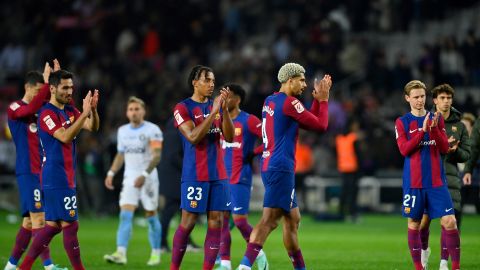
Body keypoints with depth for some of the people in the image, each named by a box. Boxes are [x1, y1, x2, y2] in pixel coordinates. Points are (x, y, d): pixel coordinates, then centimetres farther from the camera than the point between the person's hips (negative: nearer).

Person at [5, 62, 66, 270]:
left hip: (41, 172, 8)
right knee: (38, 217, -12)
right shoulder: (15, 109, -6)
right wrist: (47, 83, -27)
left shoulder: (43, 110, 16)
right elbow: (31, 109, -28)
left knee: (29, 221, 9)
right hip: (28, 172, -8)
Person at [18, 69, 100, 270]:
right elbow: (65, 136, -23)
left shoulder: (70, 111, 13)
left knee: (53, 225, 10)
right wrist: (84, 113, -27)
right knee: (70, 224, -7)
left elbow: (93, 127, 6)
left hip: (66, 176, 9)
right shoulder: (47, 113, -12)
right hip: (57, 177, -9)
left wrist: (93, 109, -12)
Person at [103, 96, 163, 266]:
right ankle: (121, 253, -21)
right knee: (125, 215, -11)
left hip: (148, 179, -4)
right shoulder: (122, 131, 11)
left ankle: (156, 254, 18)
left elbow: (156, 156, -16)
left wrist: (144, 175, -26)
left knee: (151, 216, 3)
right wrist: (111, 173, 10)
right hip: (129, 178, 4)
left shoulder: (152, 130, -8)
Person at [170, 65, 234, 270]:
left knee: (216, 222, 0)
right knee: (188, 222, -4)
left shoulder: (216, 106, 13)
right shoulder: (183, 108, -4)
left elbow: (230, 138, 4)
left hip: (218, 174, 6)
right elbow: (193, 137, -17)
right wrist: (213, 112, -19)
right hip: (195, 175, -6)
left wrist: (224, 109, -9)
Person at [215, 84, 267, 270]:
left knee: (239, 220, -8)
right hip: (222, 178, 7)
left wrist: (253, 153, -10)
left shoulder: (249, 121, -8)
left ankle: (258, 255, 12)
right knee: (221, 220, 2)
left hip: (240, 179, -7)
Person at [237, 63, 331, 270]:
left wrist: (317, 99, 18)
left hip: (270, 167, 10)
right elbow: (321, 126, -7)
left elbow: (306, 121, 25)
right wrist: (323, 100, 4)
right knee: (269, 219, -15)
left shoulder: (270, 101, 16)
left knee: (292, 219, 16)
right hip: (281, 169, -10)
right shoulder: (289, 103, -12)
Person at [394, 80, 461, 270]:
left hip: (437, 181, 1)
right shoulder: (402, 122, 3)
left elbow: (445, 148, 3)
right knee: (414, 224, 3)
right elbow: (404, 149, -9)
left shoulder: (437, 118, 9)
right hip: (413, 182, -1)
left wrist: (434, 128, -13)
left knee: (449, 222, -7)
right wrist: (423, 130, -18)